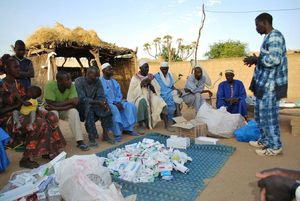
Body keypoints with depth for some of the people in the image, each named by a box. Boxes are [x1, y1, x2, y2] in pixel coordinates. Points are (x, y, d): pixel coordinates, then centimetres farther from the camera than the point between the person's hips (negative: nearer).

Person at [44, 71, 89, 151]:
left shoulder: (71, 85, -19)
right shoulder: (50, 85, -27)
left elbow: (74, 104, -25)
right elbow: (51, 104, -30)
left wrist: (57, 107, -32)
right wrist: (69, 101, -29)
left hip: (65, 111, 2)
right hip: (51, 111, -2)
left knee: (74, 111, -27)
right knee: (54, 113, -34)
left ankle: (80, 141, -24)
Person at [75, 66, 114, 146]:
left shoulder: (98, 81, -3)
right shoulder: (79, 81, -17)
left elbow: (101, 96, -6)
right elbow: (82, 99, -25)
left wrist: (104, 104, -29)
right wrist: (98, 102, -35)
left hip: (93, 104, 4)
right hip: (81, 106, -4)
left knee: (105, 108, -23)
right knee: (88, 107, -36)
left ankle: (105, 134, -17)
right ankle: (92, 138, -33)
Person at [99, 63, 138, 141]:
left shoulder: (114, 81, 16)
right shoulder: (100, 81, -6)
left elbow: (119, 94, 11)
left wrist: (118, 102, -11)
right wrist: (114, 103, -22)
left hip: (116, 102, 7)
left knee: (131, 106, -13)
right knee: (114, 109, -37)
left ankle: (127, 129, -9)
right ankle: (117, 133, -29)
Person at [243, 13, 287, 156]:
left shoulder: (274, 36, -12)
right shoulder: (269, 37, 18)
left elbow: (273, 59, -23)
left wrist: (256, 59, -11)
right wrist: (256, 61, 9)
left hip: (270, 84, -10)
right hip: (264, 83, 10)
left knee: (268, 115, -3)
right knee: (260, 113, 16)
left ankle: (275, 146, 11)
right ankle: (264, 141, 28)